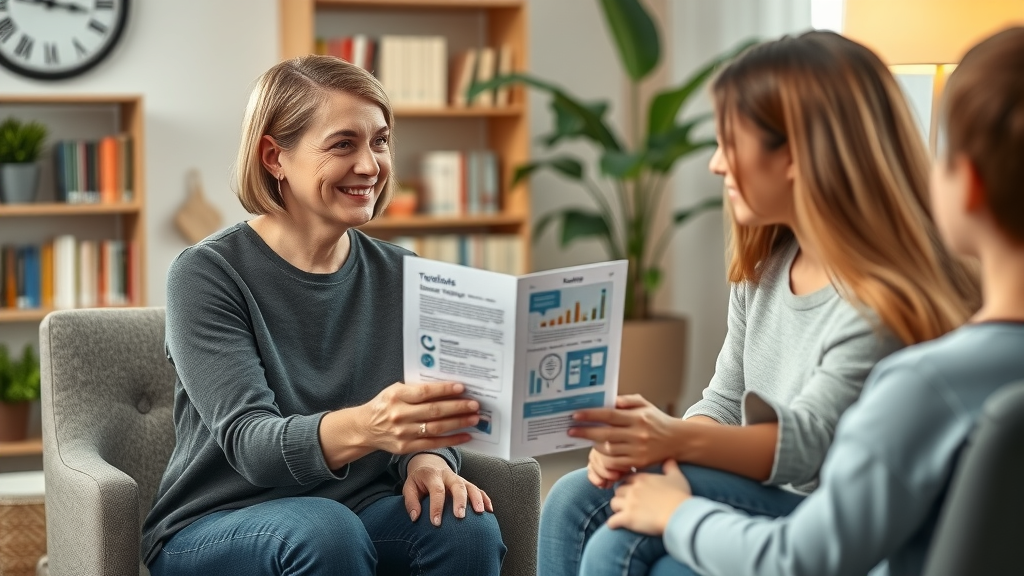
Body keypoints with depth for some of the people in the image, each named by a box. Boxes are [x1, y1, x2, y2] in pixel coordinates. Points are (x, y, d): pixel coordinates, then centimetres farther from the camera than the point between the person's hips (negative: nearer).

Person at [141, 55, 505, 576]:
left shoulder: (399, 276, 4)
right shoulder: (206, 274, -11)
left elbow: (418, 424, 3)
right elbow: (248, 441, -23)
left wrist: (425, 459, -23)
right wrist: (361, 428, -43)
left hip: (355, 514, 4)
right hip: (214, 528, -4)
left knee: (466, 526, -26)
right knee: (324, 529, -35)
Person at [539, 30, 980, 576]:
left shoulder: (883, 303, -20)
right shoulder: (763, 266, 8)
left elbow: (808, 443, -22)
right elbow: (725, 401, 10)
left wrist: (679, 439, -38)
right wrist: (643, 443, -11)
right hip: (757, 494, 9)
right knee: (573, 502, -7)